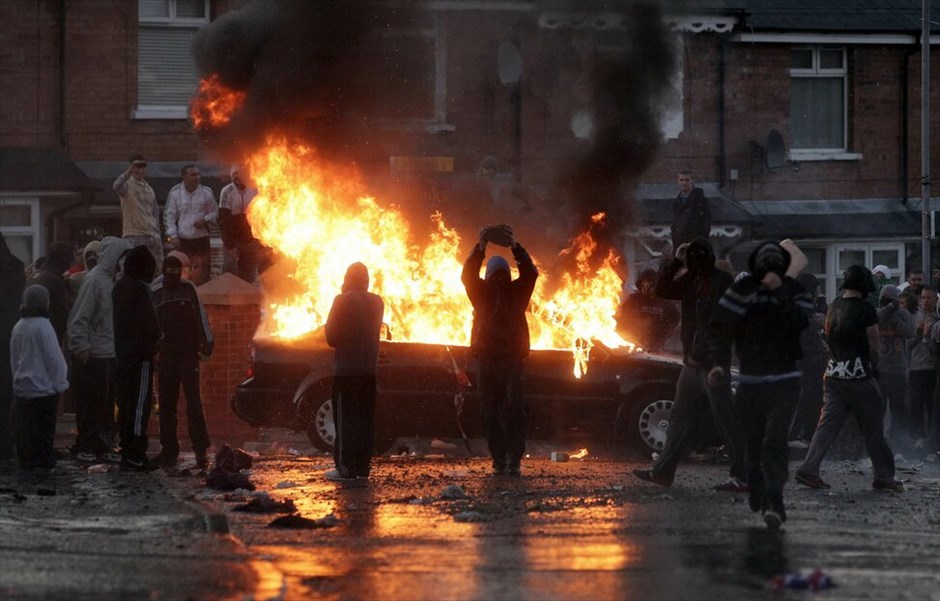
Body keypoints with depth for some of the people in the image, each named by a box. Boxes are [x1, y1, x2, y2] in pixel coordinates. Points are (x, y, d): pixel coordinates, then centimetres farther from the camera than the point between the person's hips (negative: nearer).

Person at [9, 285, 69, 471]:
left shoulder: (18, 327, 5)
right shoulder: (43, 325, -15)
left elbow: (14, 358, 13)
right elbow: (54, 358, -14)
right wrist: (59, 384, -6)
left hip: (22, 388, 6)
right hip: (43, 388, -6)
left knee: (25, 429, 10)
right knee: (44, 430, 0)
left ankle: (26, 463, 13)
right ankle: (44, 464, 2)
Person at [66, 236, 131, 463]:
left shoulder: (109, 279, 11)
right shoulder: (95, 280, -15)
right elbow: (79, 317, -18)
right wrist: (81, 347, -19)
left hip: (109, 353, 8)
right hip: (93, 355, -8)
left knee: (106, 404, 11)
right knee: (90, 403, -1)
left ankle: (102, 447, 16)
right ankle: (83, 447, 7)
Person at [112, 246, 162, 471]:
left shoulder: (120, 286, 13)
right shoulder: (138, 288, -15)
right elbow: (148, 320, -17)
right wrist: (157, 338, 1)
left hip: (123, 353, 9)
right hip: (140, 352, -9)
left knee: (125, 402, 13)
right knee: (140, 402, -8)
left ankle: (127, 453, 17)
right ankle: (135, 455, -11)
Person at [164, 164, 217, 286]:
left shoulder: (206, 193, 2)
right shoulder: (175, 193, 0)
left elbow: (214, 212, 12)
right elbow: (170, 216, 3)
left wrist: (205, 219, -8)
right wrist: (173, 236, -5)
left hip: (201, 239, 0)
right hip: (182, 241, 0)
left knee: (201, 275, -5)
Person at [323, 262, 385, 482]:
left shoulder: (342, 301, -10)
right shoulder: (377, 302, 6)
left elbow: (331, 336, -6)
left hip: (345, 367, -5)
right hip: (369, 367, 5)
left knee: (345, 418, -3)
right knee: (366, 418, 9)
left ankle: (346, 467, -6)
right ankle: (363, 465, 10)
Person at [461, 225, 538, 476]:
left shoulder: (517, 291, 10)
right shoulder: (482, 293, 11)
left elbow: (530, 272, -5)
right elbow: (468, 275, -6)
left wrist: (514, 246, -18)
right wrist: (480, 247, -20)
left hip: (513, 361, -1)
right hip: (488, 361, 1)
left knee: (514, 411, -10)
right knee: (491, 414, 0)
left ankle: (514, 460, -13)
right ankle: (499, 460, 3)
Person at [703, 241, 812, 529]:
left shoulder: (794, 291, 2)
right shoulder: (742, 290, 1)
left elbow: (800, 322, -15)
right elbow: (719, 328, -2)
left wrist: (780, 293, -22)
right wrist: (718, 363, -16)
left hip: (784, 381, -2)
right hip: (750, 381, 2)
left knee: (775, 440, -18)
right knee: (754, 444, 8)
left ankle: (773, 502, -26)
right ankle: (757, 500, 26)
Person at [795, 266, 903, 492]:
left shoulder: (833, 307, 9)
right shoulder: (865, 309, -10)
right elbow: (874, 346, -9)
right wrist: (874, 367, 8)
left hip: (833, 374, 6)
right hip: (859, 375, -6)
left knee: (827, 425, 5)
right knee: (873, 428, 4)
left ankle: (808, 469, -5)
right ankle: (883, 475, 11)